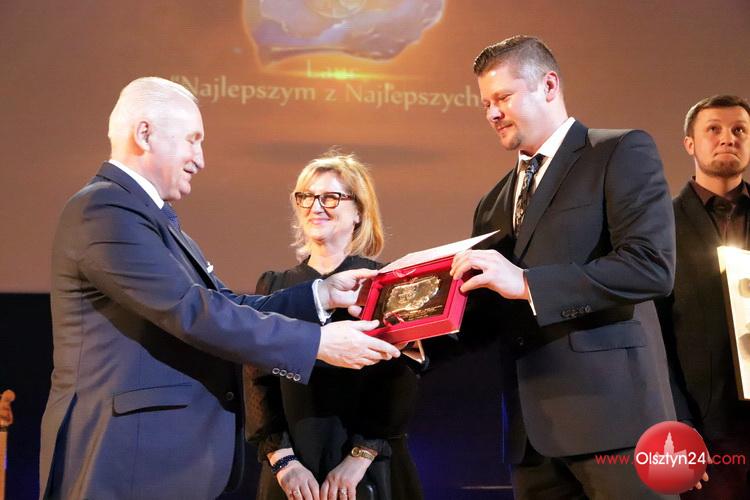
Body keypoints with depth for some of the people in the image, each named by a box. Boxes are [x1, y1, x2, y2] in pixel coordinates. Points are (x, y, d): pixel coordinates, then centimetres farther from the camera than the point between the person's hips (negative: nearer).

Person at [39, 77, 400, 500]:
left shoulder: (152, 216, 16)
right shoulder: (105, 209, -16)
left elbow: (227, 307, 12)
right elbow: (193, 313, -23)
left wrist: (323, 294, 5)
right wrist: (320, 342, -20)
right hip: (127, 464, -10)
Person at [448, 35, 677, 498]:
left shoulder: (623, 153, -1)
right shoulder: (495, 203, 20)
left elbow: (652, 266, -15)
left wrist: (525, 282, -18)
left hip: (610, 408, -6)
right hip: (532, 424, 6)